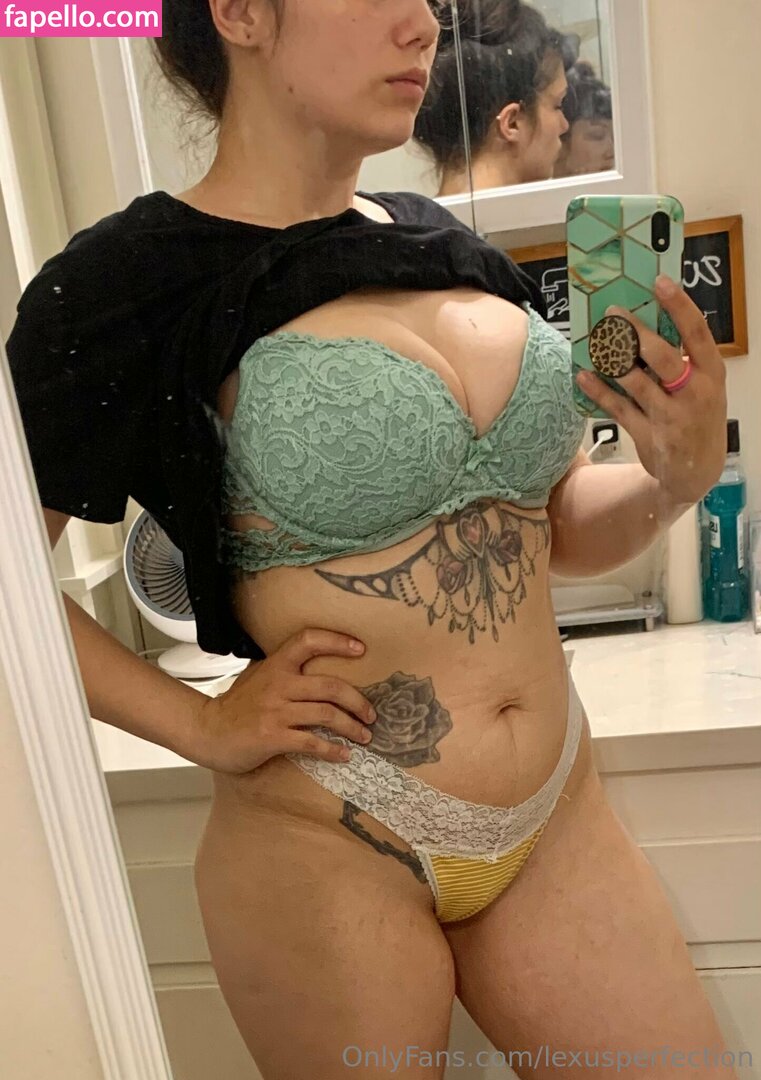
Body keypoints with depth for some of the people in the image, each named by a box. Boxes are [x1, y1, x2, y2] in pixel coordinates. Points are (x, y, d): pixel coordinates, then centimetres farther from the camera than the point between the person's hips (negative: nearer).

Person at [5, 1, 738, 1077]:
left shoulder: (449, 247, 6)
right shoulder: (127, 280, -11)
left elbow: (558, 526, 11)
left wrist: (678, 477, -6)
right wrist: (204, 725, -13)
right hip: (328, 851, -4)